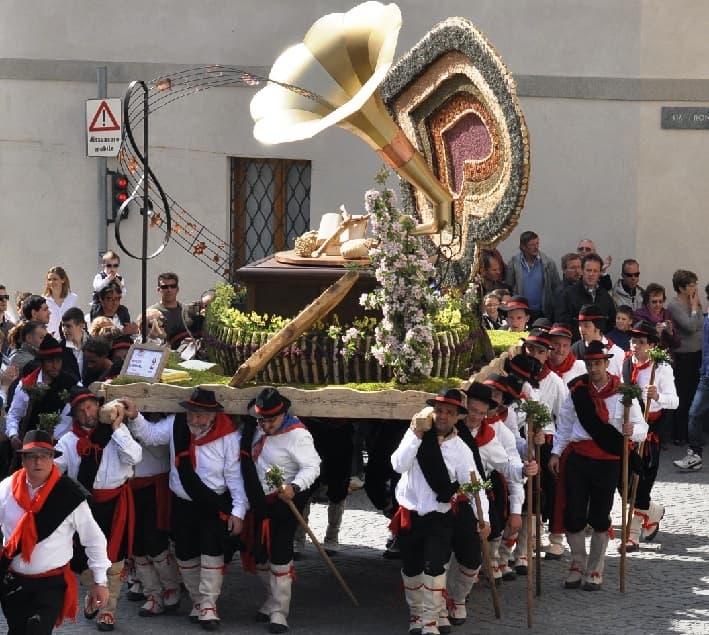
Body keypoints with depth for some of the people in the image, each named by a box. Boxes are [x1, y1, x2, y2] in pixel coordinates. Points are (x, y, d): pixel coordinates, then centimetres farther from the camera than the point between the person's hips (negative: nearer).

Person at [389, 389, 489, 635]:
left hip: (439, 518, -2)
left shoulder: (460, 449, -6)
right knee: (411, 569, 12)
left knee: (435, 568, -14)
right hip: (409, 515, 2)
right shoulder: (414, 434, -3)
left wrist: (483, 517, -25)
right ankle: (415, 614, 32)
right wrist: (417, 435, -21)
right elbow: (399, 465, -17)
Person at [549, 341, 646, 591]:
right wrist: (556, 452, 7)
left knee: (600, 519, 6)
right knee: (573, 515, 1)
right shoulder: (577, 390, 4)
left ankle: (595, 571, 21)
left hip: (608, 462, -2)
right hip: (577, 457, 2)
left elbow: (642, 427, -5)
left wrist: (631, 430, -27)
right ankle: (578, 565, 21)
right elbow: (564, 424, 13)